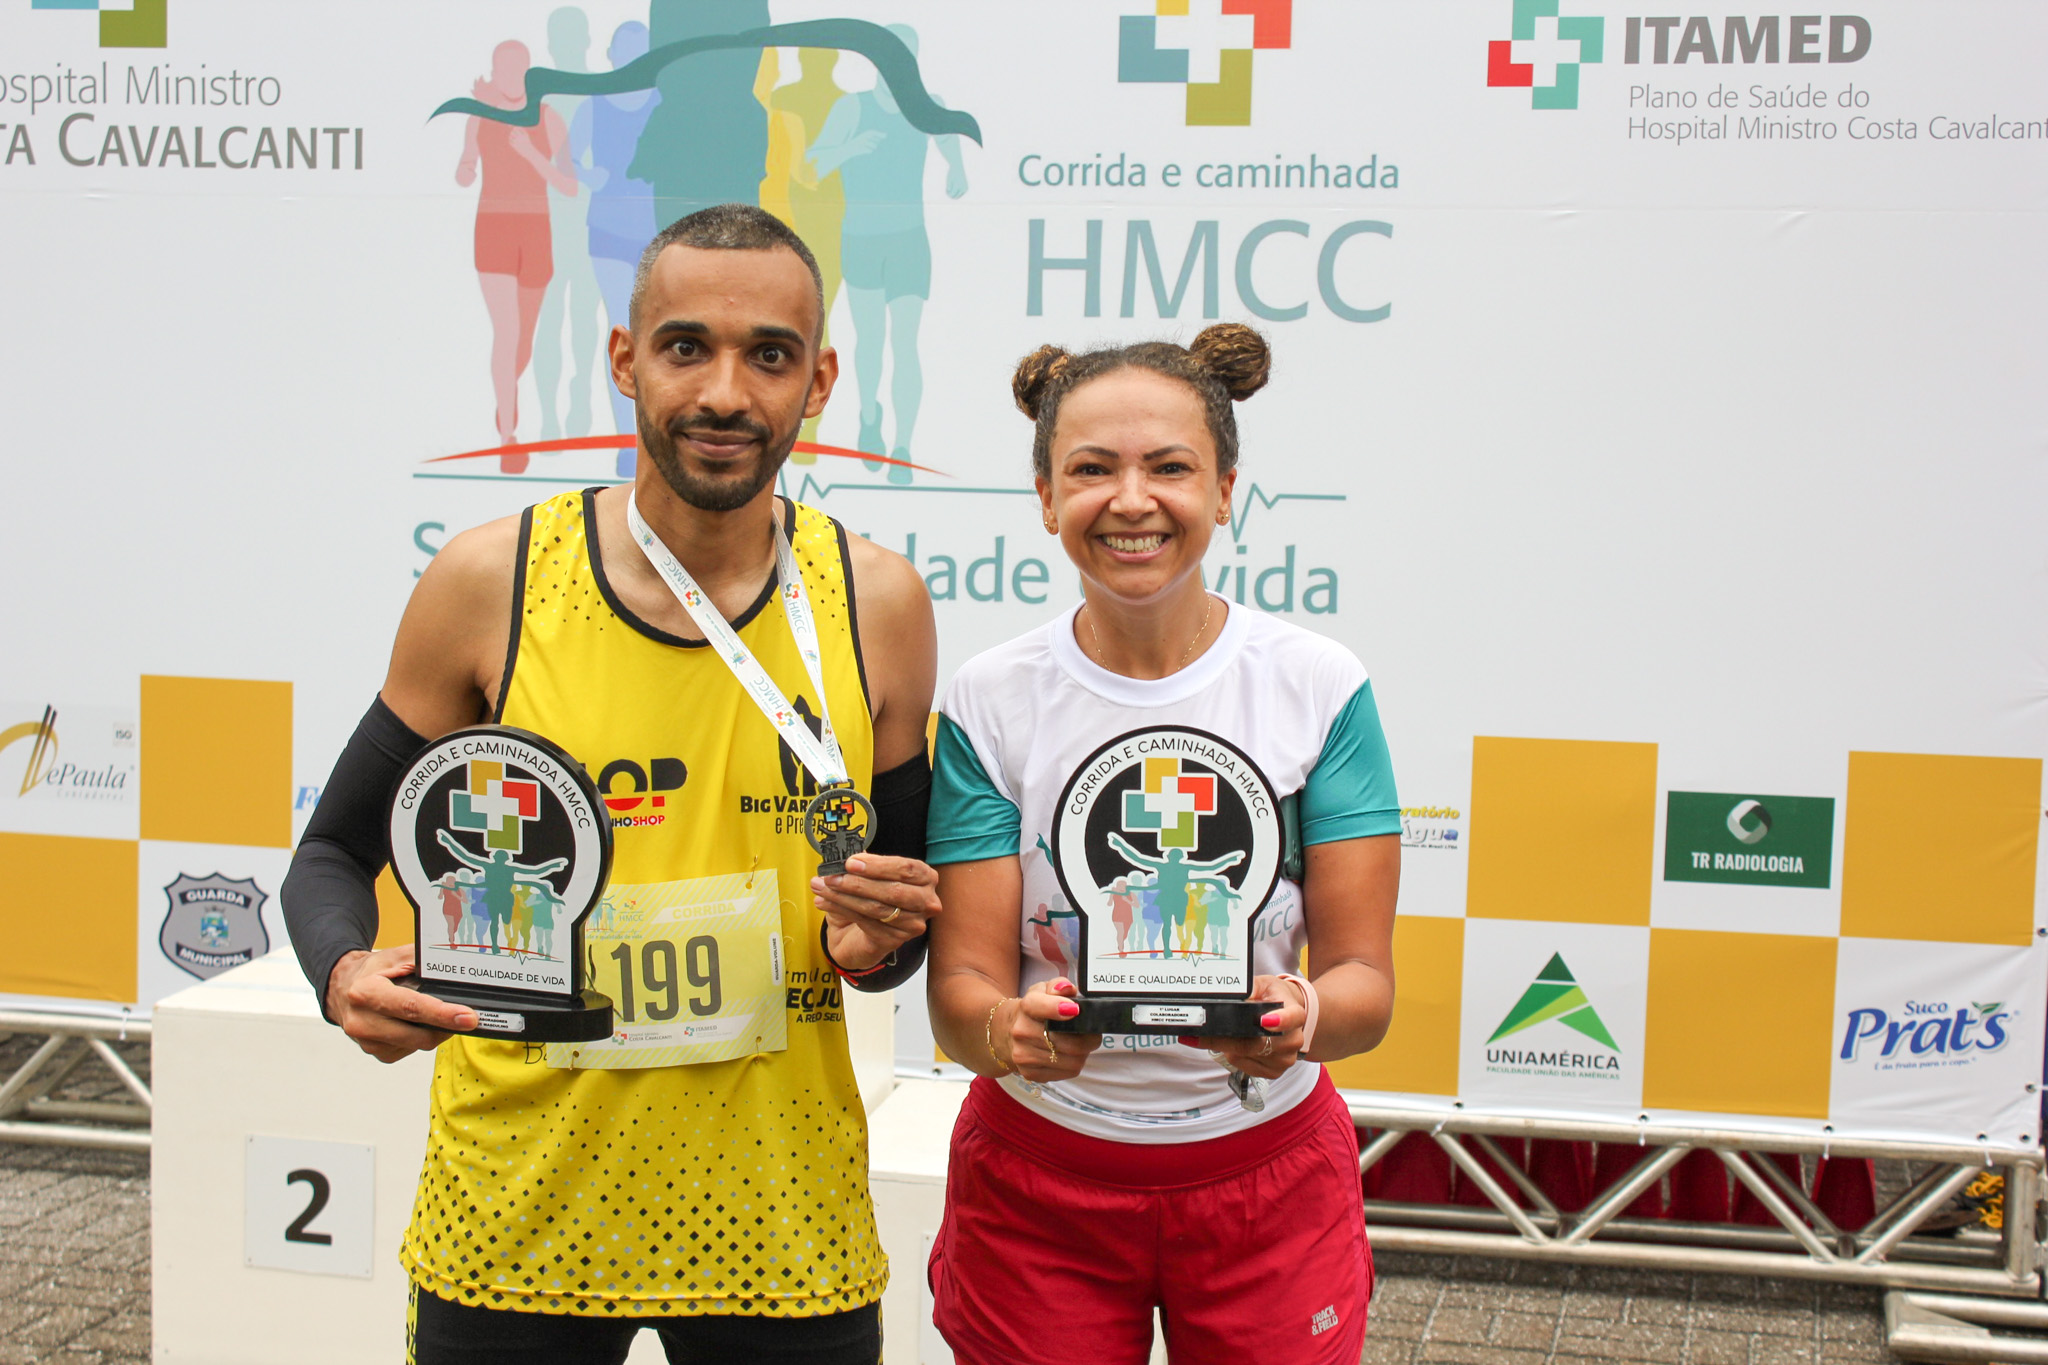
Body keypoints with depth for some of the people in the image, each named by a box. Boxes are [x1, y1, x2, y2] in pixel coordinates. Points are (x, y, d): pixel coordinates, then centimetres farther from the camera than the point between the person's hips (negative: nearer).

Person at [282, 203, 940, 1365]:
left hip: (781, 1225, 1)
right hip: (515, 1217, -1)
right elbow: (336, 853, 3)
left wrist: (876, 942, -13)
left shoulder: (877, 604, -3)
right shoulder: (488, 584, -7)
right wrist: (348, 974, -17)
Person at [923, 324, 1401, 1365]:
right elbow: (960, 987, -11)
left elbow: (1365, 977, -9)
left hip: (1268, 1172, 1)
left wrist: (1305, 1016, -31)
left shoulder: (1321, 688, -7)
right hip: (1038, 1178, 0)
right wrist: (1010, 1029, -33)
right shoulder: (991, 703, -7)